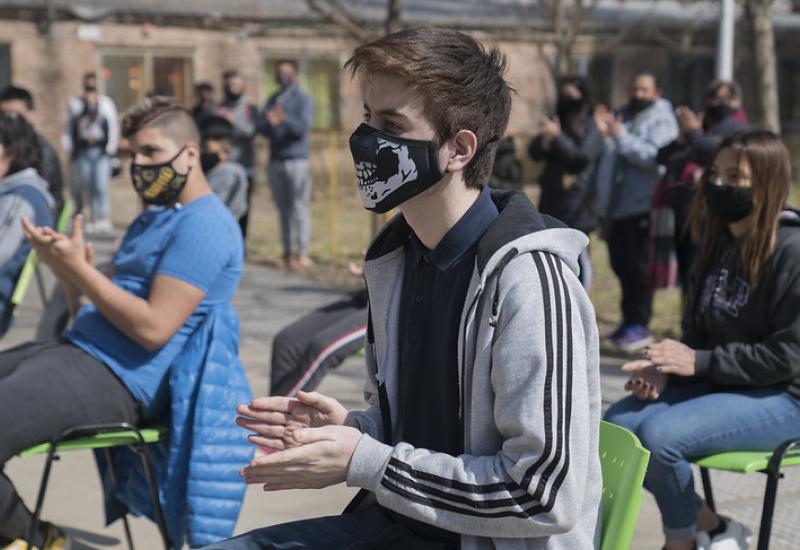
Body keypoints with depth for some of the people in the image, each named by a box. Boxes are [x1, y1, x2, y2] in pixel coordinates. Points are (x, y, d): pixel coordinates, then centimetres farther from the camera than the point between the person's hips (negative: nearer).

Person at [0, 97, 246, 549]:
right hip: (78, 351, 11)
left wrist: (78, 269, -13)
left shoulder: (204, 225, -9)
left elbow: (152, 328, -19)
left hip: (115, 379, -11)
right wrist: (67, 270, 2)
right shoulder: (152, 220, 23)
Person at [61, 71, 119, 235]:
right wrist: (68, 147, 3)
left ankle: (104, 219, -9)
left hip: (101, 151, -2)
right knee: (88, 187, 1)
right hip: (82, 152, 2)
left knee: (100, 186, -10)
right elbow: (68, 127, 13)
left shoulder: (106, 103, 8)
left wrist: (110, 149, -2)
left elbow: (113, 127, 7)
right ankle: (95, 219, 6)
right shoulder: (74, 103, 11)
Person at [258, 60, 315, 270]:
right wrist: (270, 122, -18)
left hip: (297, 160, -5)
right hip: (275, 160, 5)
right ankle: (287, 251, 10)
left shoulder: (303, 99, 1)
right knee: (283, 208, 6)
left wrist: (285, 119, -32)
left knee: (299, 207, -7)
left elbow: (303, 127, -13)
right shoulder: (272, 100, 16)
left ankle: (302, 253, -7)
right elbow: (262, 128, 6)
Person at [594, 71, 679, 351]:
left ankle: (640, 324, 1)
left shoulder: (662, 120, -3)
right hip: (615, 206, 7)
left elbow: (652, 156, -18)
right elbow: (609, 155, 17)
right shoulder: (623, 115, 19)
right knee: (621, 265, 14)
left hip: (642, 207, -7)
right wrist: (605, 132, 0)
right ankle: (629, 320, 26)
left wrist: (620, 135, -17)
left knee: (638, 268, -6)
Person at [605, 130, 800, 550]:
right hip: (718, 381, 8)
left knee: (660, 434, -27)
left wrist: (700, 361, -20)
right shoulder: (717, 242, 7)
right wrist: (667, 366, -8)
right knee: (618, 424, -11)